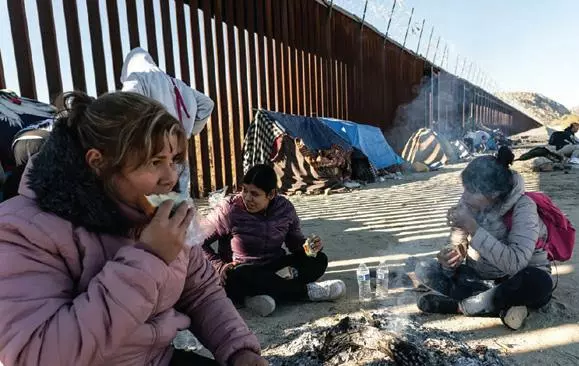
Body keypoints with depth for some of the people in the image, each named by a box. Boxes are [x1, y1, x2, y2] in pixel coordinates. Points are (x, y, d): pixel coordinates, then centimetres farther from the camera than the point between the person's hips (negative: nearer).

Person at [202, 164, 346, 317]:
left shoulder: (285, 208, -5)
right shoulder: (229, 210, -15)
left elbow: (296, 241, 5)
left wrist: (309, 246, -16)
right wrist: (221, 267, -21)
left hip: (273, 268, 4)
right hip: (241, 275, -3)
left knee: (319, 260, -14)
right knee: (236, 276, -39)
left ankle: (261, 292, -29)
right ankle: (308, 291, -26)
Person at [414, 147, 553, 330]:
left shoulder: (522, 207, -24)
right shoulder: (469, 203, -11)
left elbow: (515, 263, -37)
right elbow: (459, 247, -3)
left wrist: (473, 229, -39)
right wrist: (452, 257, -26)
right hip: (478, 275, 4)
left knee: (539, 283, -39)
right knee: (424, 269, -13)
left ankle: (458, 305, -20)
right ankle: (502, 306, -20)